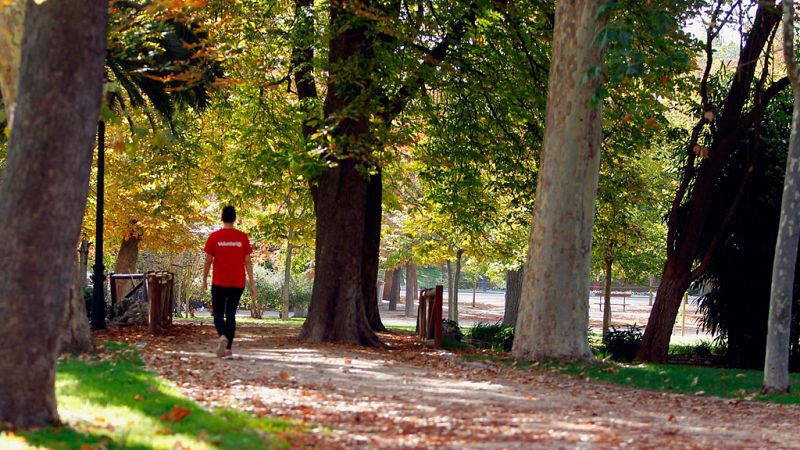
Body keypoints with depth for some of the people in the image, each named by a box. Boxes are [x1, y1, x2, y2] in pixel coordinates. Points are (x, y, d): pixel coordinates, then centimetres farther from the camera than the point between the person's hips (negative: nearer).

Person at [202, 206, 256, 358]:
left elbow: (208, 260, -1)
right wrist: (252, 284, 2)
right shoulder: (242, 237, -1)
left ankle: (222, 336, -22)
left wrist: (204, 280, 11)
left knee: (218, 313, 7)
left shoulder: (214, 237, -4)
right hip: (237, 283, 2)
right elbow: (247, 261, -1)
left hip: (219, 283, -2)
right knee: (231, 314, 9)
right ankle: (228, 348, 4)